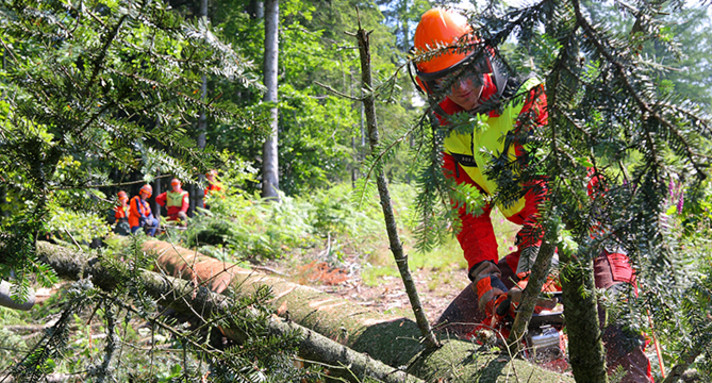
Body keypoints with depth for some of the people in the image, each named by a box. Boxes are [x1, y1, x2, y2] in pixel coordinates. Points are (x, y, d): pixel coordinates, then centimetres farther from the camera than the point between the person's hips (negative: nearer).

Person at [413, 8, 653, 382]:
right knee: (452, 325, 2)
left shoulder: (531, 97, -9)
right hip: (534, 240, 6)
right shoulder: (456, 144, 8)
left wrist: (535, 238, -33)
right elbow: (471, 215, 6)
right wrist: (484, 273, -10)